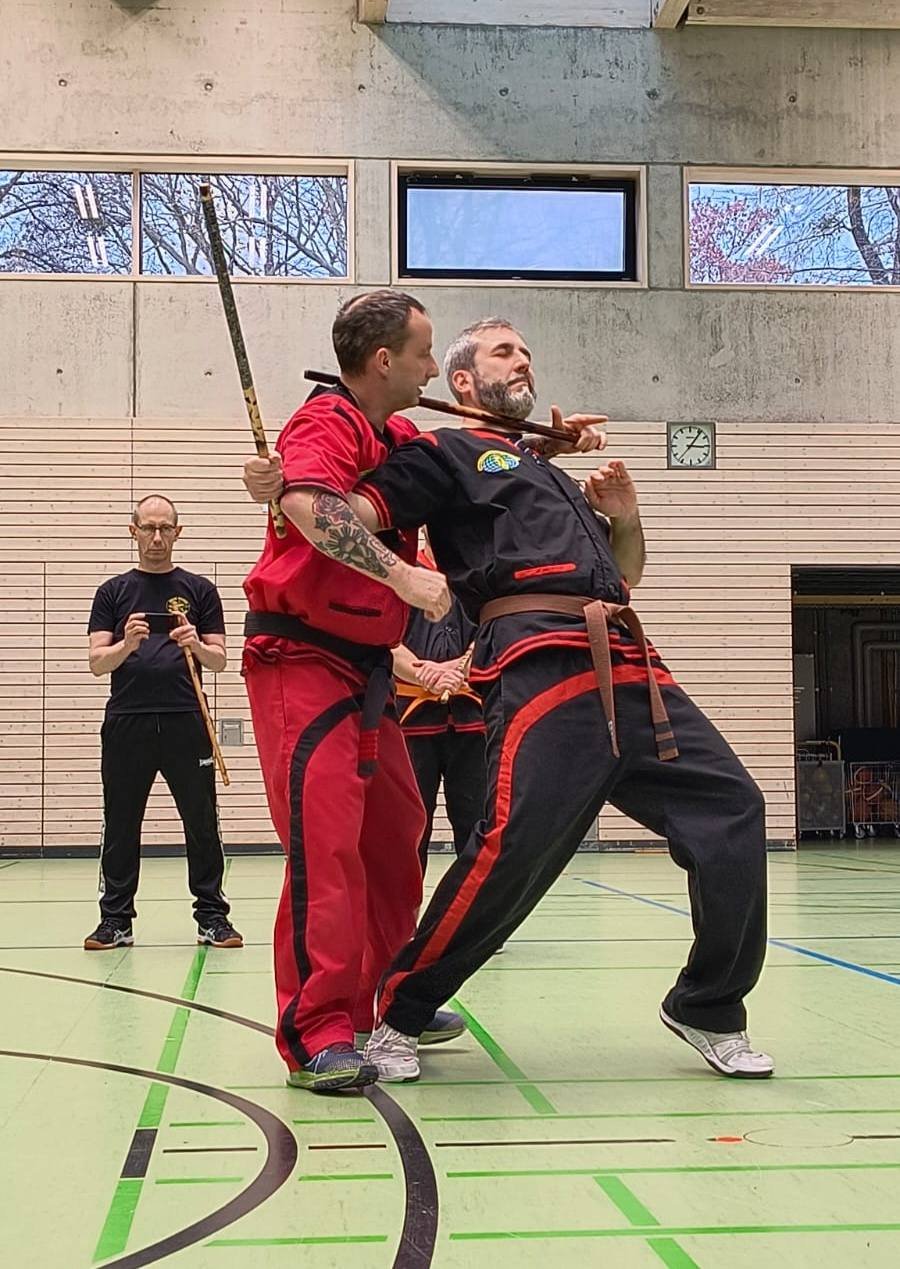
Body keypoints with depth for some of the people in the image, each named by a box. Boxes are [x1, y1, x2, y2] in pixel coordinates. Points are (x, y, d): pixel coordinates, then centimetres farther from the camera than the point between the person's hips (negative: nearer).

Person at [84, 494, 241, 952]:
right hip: (126, 723, 1)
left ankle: (212, 916, 11)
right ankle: (116, 919, 14)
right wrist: (127, 645, -17)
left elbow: (218, 661, 7)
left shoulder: (199, 590, 11)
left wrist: (196, 646, -16)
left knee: (202, 824, 2)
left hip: (186, 722, 0)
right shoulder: (113, 591, 11)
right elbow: (96, 662, 3)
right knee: (120, 826, 5)